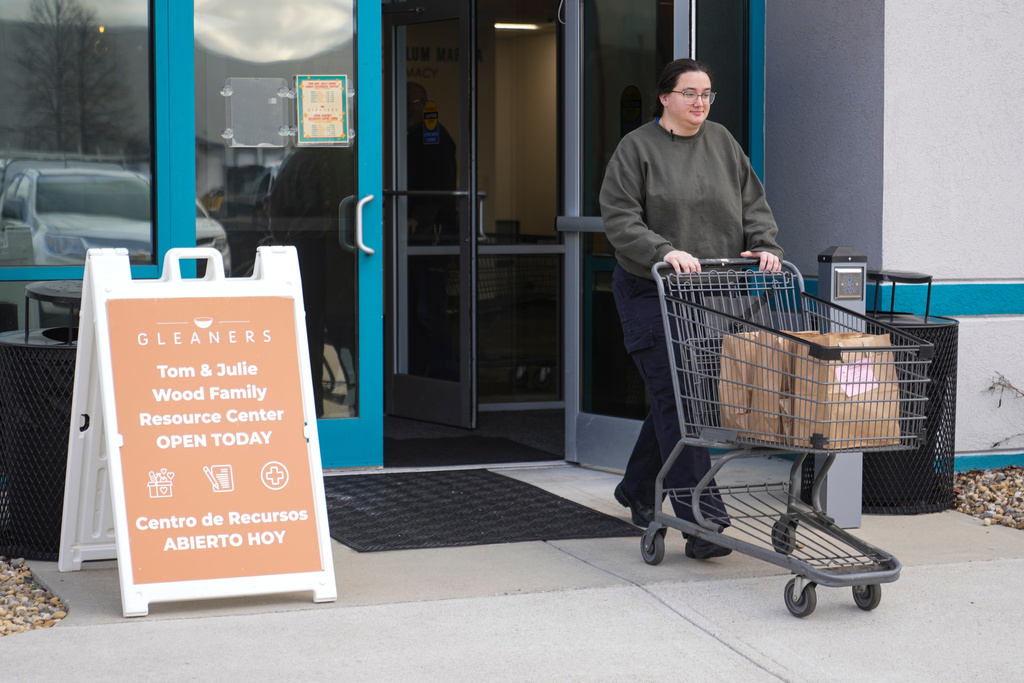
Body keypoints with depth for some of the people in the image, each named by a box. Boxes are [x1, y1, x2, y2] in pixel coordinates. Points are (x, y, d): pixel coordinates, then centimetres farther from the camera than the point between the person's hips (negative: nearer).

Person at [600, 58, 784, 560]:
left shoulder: (722, 143, 13)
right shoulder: (637, 149, -3)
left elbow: (752, 204, 13)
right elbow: (620, 221, -10)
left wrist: (764, 245, -6)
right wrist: (663, 252, -24)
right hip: (652, 293, -5)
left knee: (679, 399, 12)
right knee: (676, 400, -11)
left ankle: (636, 489, 34)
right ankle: (703, 522, -14)